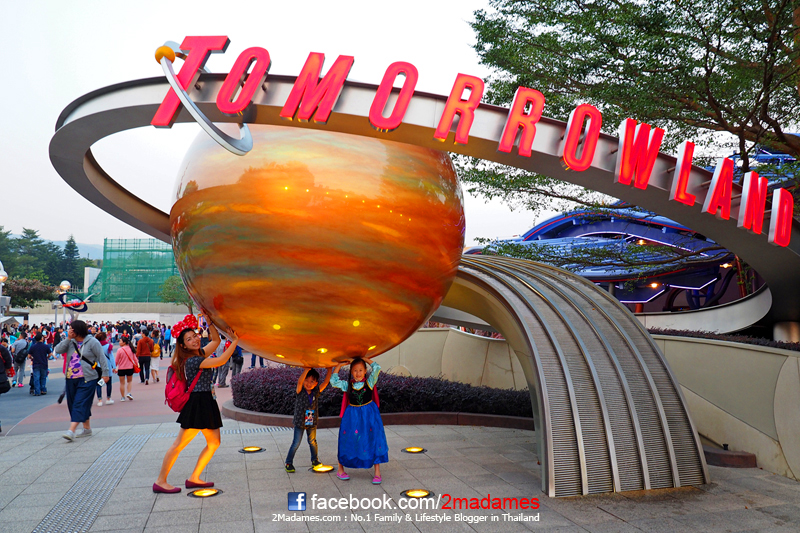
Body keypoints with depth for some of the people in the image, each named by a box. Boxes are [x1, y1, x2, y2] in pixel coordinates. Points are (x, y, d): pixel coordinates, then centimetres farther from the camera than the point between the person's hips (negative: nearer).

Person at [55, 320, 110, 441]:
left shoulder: (92, 342, -6)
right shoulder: (71, 342, 11)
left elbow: (102, 358, -6)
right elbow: (58, 350, 0)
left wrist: (105, 373, -10)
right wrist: (68, 339, -7)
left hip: (87, 379, -7)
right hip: (71, 379, 7)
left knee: (80, 404, -12)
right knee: (73, 403, 13)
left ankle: (71, 431, -17)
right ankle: (87, 428, 24)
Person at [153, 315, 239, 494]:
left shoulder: (200, 354, 11)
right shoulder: (192, 360, -16)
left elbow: (216, 340, 20)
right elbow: (221, 360, -21)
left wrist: (209, 322, 9)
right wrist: (235, 341, -15)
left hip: (206, 404, 10)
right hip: (196, 403, -10)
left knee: (214, 443, 11)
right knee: (179, 444, -3)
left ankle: (194, 478, 18)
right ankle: (160, 482, 7)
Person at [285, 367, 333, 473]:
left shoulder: (316, 392, -6)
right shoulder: (300, 392, -15)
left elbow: (326, 382, -10)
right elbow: (299, 381, -35)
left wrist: (330, 370, -18)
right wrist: (307, 369, -39)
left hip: (312, 423, 3)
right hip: (300, 422, -3)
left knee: (312, 442, 18)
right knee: (296, 443, 4)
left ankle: (314, 460, 37)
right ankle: (289, 462, 19)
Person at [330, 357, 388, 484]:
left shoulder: (369, 382, -5)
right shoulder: (347, 385, -1)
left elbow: (377, 368, -15)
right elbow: (333, 381, -4)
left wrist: (365, 358, -11)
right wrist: (339, 365, -3)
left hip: (369, 415, -1)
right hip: (352, 415, 1)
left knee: (374, 441, 0)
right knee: (348, 441, 8)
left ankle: (377, 473, 11)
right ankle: (340, 470, 26)